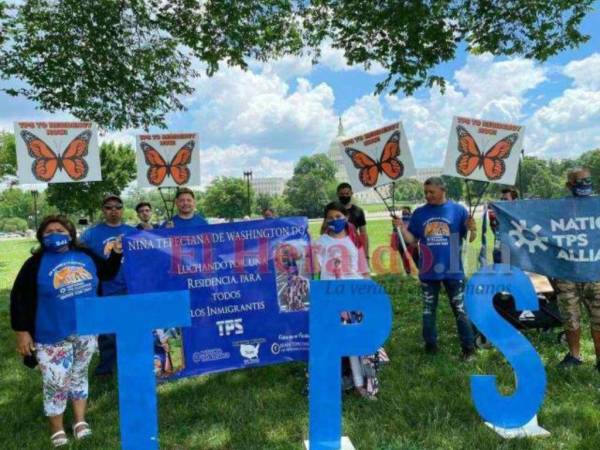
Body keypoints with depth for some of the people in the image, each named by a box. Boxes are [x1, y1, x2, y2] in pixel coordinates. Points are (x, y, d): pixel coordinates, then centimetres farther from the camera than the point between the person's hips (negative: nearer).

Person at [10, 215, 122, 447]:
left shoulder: (85, 255, 2)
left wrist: (116, 254, 1)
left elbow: (107, 273, 18)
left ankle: (80, 420, 34)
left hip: (86, 331, 3)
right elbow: (19, 299, -5)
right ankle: (57, 429, 25)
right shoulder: (36, 263, -7)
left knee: (79, 375, 18)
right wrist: (21, 331, -8)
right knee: (55, 382, 3)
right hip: (53, 335, -3)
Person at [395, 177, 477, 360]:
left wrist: (472, 229, -26)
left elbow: (469, 239, -4)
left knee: (460, 310, 5)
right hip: (428, 271, 3)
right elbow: (411, 240, 3)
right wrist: (401, 228, -14)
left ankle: (468, 348, 16)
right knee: (428, 310, 12)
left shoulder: (458, 210, -4)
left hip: (453, 270, -2)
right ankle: (430, 345, 26)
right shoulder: (419, 213, 3)